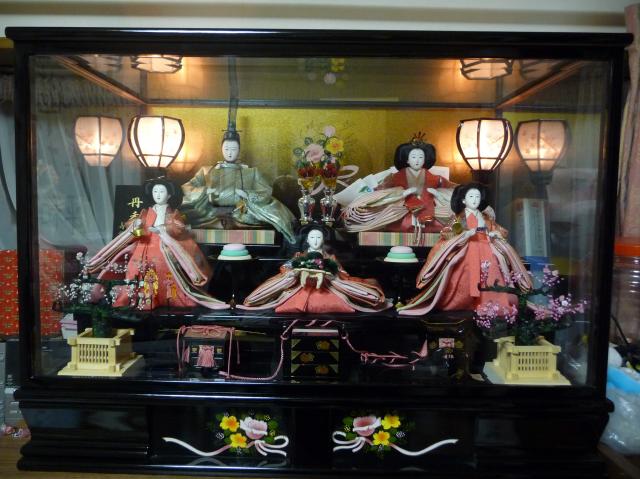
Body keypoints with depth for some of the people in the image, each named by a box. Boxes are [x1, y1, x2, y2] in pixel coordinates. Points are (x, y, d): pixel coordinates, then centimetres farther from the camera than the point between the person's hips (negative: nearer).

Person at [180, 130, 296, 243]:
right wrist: (205, 191, -6)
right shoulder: (206, 171, 21)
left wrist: (247, 194, -11)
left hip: (242, 214, 0)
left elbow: (266, 192, 6)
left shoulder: (251, 172, 19)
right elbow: (186, 188, 12)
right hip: (212, 214, 1)